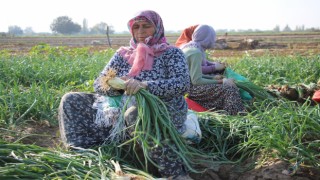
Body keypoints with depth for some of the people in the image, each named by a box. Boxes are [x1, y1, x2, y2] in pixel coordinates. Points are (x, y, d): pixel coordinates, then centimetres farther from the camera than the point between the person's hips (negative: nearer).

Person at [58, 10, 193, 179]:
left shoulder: (172, 54, 1)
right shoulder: (123, 54, 13)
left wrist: (144, 85, -28)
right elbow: (98, 84, 8)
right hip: (120, 109, 5)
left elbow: (183, 83, -16)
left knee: (135, 113, -42)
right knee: (71, 100, -4)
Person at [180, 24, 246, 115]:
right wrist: (221, 81, -15)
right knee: (228, 89, -15)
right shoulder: (196, 52, -18)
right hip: (190, 89, -10)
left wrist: (214, 78, 7)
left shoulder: (188, 47, 11)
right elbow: (196, 81, -22)